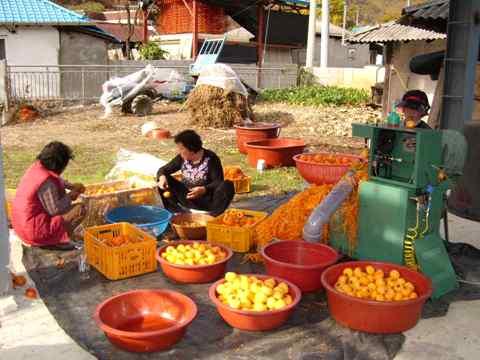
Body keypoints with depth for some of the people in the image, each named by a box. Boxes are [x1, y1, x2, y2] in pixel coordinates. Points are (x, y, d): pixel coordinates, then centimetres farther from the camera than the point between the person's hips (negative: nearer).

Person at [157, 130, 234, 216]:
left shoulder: (211, 158, -12)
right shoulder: (182, 158, -2)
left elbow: (218, 182, -16)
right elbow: (163, 170, 6)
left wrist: (204, 190, -34)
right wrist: (162, 177, -18)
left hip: (207, 200, -4)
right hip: (187, 199, 4)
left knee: (227, 186, -30)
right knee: (165, 179, -12)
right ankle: (178, 213, -24)